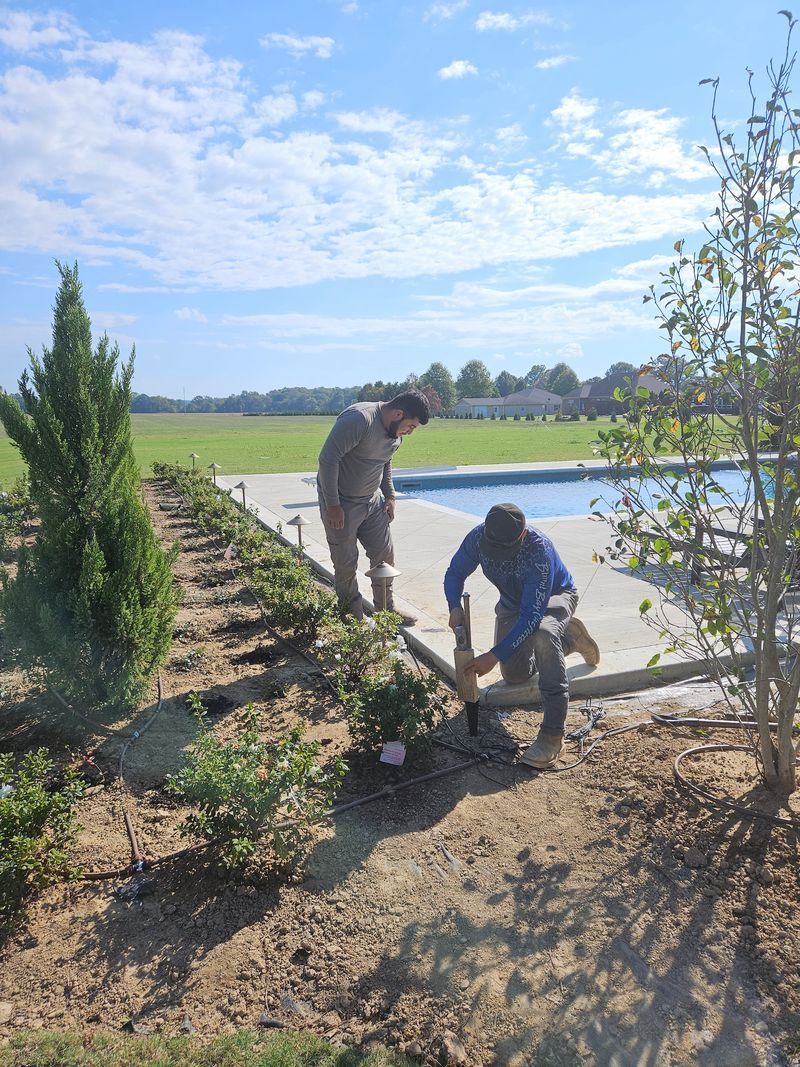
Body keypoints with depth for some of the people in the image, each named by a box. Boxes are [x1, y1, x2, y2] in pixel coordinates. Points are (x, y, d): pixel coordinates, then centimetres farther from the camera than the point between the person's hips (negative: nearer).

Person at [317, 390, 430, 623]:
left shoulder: (395, 432, 2)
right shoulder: (359, 419, -26)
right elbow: (328, 459, -27)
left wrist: (389, 496, 9)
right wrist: (332, 505, -24)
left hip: (373, 500, 8)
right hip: (341, 504, -8)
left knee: (385, 555, 10)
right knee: (346, 564, 2)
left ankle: (386, 609, 26)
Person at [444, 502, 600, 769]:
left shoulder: (539, 551, -41)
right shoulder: (478, 537, -27)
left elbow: (531, 616, -41)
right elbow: (455, 573, -10)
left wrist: (495, 655, -46)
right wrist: (455, 607, -30)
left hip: (554, 596, -6)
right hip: (512, 601, 6)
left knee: (543, 633, -40)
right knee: (514, 675, 7)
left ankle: (553, 734, -35)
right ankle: (569, 637, 31)